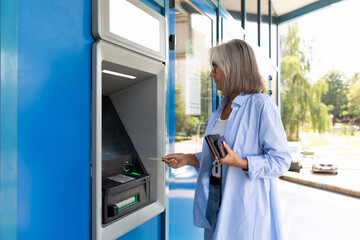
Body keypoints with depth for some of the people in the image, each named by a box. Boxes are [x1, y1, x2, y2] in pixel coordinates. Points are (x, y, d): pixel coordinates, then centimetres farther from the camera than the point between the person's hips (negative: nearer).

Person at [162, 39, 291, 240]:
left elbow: (281, 161, -14)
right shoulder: (222, 108, 12)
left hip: (246, 204, -7)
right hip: (215, 199, 7)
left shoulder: (262, 105, -14)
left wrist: (240, 162, -27)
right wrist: (188, 159, 7)